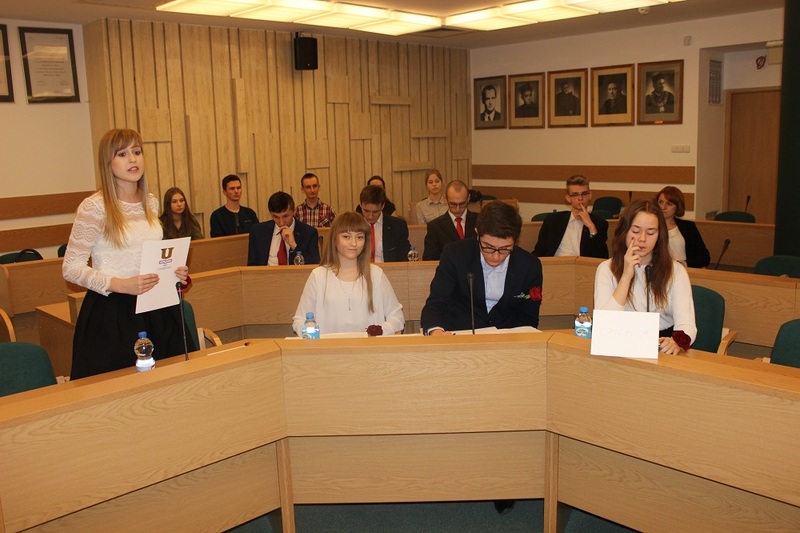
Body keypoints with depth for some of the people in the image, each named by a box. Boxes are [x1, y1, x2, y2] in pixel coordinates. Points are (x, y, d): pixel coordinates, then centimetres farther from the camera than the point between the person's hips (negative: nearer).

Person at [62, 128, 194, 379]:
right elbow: (71, 268, -10)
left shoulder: (151, 202, 9)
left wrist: (171, 271, 1)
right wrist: (121, 285, -22)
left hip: (156, 310, 6)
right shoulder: (94, 207, -10)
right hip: (111, 313, -6)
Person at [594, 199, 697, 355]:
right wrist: (626, 276, -11)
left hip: (662, 348, 2)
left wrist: (677, 342, -30)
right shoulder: (607, 269, 5)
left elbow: (686, 324, -7)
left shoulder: (675, 270, 6)